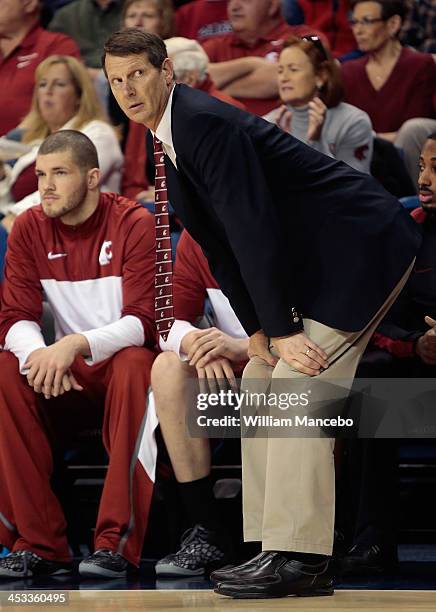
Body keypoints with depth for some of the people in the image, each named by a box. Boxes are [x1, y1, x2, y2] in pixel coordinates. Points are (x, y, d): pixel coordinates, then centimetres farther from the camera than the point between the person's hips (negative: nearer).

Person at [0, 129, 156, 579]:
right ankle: (39, 543, -24)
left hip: (123, 364, -4)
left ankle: (117, 542, -37)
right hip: (65, 374, 4)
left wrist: (76, 344, -35)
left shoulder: (133, 224, -10)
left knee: (134, 365, -37)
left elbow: (143, 322, -18)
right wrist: (39, 353, -28)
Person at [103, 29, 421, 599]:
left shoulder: (205, 123, -20)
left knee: (296, 387, -17)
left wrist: (282, 330, -22)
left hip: (363, 246, -11)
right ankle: (275, 554, 9)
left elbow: (252, 227, -24)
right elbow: (219, 244, 13)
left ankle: (298, 557, -18)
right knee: (260, 387, 9)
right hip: (320, 259, 11)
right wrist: (256, 331, 6)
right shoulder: (172, 140, 11)